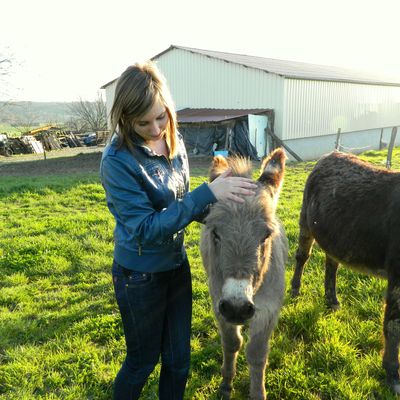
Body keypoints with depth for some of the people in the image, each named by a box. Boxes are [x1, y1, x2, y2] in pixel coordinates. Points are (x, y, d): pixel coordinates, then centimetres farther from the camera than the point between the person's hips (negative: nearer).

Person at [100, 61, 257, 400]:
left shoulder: (175, 143, -5)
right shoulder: (118, 161, -23)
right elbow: (146, 228, -27)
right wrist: (208, 193, -31)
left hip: (177, 264, 6)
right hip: (140, 276, -5)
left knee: (179, 358, 19)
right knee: (143, 360, 16)